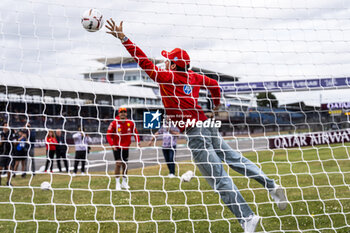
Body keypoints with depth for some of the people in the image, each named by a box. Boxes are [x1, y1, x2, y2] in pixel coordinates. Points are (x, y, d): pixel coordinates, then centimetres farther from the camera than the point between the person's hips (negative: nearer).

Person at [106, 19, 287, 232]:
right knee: (235, 159, 18)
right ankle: (271, 186, 12)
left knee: (219, 178, -5)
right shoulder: (194, 77, 14)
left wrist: (123, 39, -12)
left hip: (195, 132, -7)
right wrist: (217, 104, 45)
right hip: (207, 125, 7)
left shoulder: (166, 77, -6)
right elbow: (214, 84, 29)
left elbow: (145, 62, -11)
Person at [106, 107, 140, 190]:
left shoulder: (131, 123, -1)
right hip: (117, 147, -3)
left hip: (126, 147, 3)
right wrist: (112, 145, -17)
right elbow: (108, 135, -8)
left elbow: (135, 133, 12)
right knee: (118, 164, -9)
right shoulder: (114, 123, -11)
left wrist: (138, 142, -1)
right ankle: (117, 183, 0)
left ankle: (124, 183, 24)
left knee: (125, 165, 10)